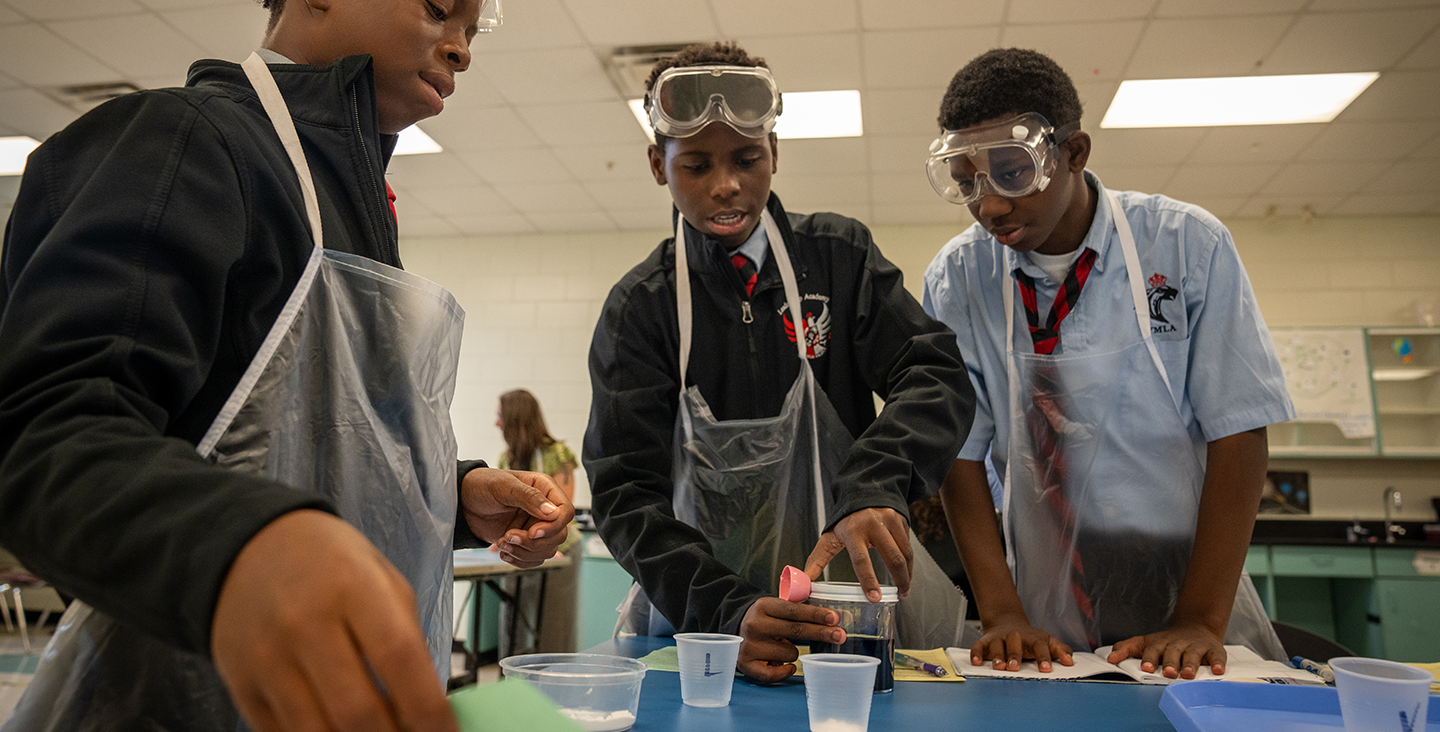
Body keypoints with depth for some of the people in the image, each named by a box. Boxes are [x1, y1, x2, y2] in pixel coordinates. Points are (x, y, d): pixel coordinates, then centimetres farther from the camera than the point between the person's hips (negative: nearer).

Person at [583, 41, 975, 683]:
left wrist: (874, 487, -29)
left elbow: (936, 375, -9)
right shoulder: (639, 309, -2)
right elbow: (627, 492, -9)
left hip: (851, 592, 0)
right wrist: (729, 611, -25)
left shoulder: (839, 256, 1)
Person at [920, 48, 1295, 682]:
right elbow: (959, 452, -5)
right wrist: (1003, 615, -14)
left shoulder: (1188, 245, -6)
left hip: (1191, 590, 0)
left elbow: (1237, 433, -7)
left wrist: (1201, 620, -13)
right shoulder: (956, 278, -4)